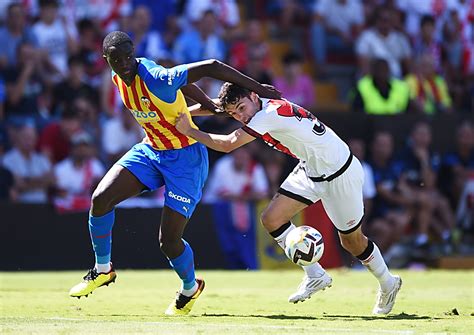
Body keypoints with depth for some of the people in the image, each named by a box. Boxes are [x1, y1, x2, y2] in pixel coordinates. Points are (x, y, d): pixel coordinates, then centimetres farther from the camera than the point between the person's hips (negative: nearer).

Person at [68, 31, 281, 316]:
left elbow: (211, 67, -28)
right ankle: (102, 270, 9)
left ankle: (190, 288, 28)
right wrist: (210, 104, 8)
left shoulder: (157, 79, -28)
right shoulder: (118, 78, -3)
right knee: (101, 198, -13)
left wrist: (257, 88, -23)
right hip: (151, 150, 7)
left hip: (185, 157, -7)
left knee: (169, 241, -5)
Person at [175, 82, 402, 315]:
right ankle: (315, 275, 5)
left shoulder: (269, 114, -31)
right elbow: (214, 105, 11)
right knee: (272, 219, -6)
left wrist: (188, 131, -22)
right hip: (310, 170, 8)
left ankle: (388, 284, 33)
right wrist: (185, 113, -1)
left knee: (352, 241, 7)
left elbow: (227, 145, -30)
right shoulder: (258, 107, -5)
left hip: (340, 173, -8)